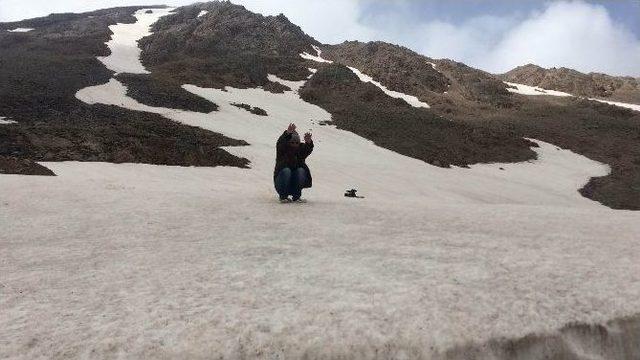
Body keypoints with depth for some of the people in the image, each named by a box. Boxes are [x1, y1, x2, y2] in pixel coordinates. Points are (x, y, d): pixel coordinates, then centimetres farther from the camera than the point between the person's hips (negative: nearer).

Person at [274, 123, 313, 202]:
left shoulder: (301, 149, 2)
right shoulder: (282, 150, -4)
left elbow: (308, 149, -20)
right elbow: (280, 143, -27)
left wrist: (308, 142, -45)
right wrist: (288, 133, -48)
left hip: (295, 184, 2)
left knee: (301, 170, -24)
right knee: (286, 170, -30)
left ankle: (296, 196, -14)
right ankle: (283, 196, -19)